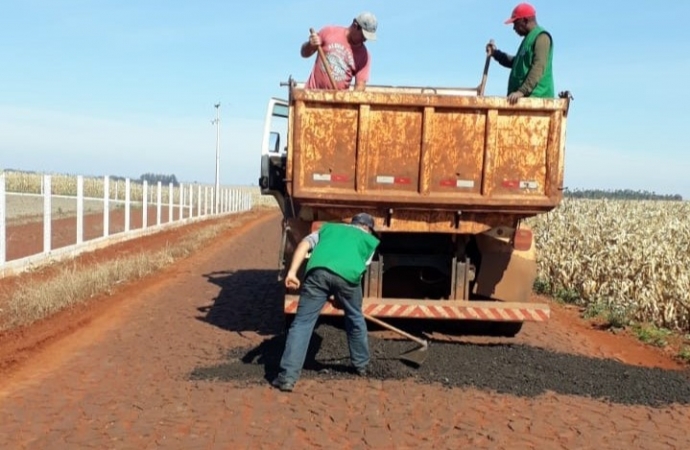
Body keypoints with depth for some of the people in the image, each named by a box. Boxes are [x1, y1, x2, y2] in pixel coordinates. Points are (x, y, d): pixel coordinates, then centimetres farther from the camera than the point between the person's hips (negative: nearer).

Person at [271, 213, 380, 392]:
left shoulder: (328, 227, 37)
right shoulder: (370, 240, 34)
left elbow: (304, 244, 19)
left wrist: (292, 272, 7)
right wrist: (340, 298, 33)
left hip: (318, 271, 1)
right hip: (347, 274, 0)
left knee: (302, 322, 4)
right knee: (355, 319, 25)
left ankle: (287, 377, -2)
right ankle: (361, 364, 40)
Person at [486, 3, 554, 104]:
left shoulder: (541, 37, -9)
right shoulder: (528, 38, 22)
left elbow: (538, 68, -20)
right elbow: (516, 63, 35)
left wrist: (521, 91, -28)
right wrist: (495, 53, 24)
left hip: (535, 98, -10)